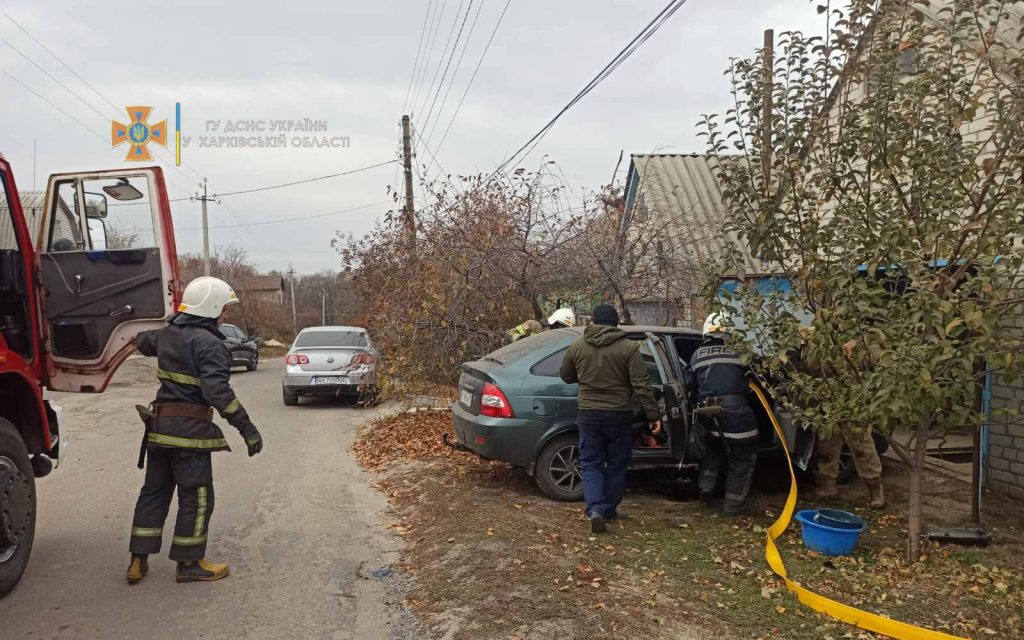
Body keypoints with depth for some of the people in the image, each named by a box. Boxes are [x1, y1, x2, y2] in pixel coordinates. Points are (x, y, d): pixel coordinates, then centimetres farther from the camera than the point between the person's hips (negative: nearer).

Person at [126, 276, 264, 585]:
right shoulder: (209, 343, -18)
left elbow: (143, 342, 32)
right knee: (196, 497, 4)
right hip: (190, 428, -8)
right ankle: (189, 563, 12)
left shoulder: (167, 334, 9)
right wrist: (246, 427, -26)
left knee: (154, 491, 16)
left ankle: (138, 561, 22)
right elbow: (217, 390, -27)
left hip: (160, 425, 9)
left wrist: (140, 339, 56)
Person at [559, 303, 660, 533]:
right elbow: (641, 385, -11)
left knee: (591, 464, 9)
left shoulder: (576, 347, 0)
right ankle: (608, 510, 24)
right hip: (619, 415, -1)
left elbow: (566, 377, 14)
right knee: (616, 465, 16)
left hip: (588, 414, 1)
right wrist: (653, 415, -7)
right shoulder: (629, 347, -7)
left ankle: (594, 509, -9)